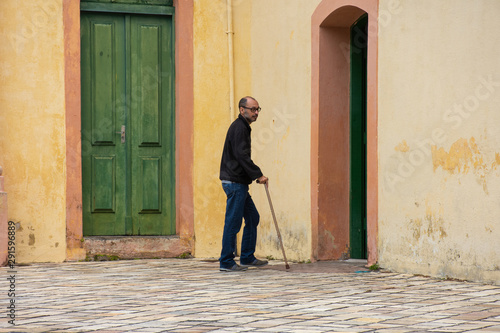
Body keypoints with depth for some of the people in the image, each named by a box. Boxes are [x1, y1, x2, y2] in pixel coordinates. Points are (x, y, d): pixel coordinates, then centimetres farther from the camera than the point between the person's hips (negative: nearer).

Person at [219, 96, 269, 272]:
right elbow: (242, 155, -22)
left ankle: (247, 258, 20)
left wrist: (255, 175, 16)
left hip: (240, 183, 11)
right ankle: (226, 262, -2)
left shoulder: (243, 127, 19)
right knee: (233, 222, -7)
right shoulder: (238, 128, -14)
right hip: (234, 182, -11)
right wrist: (258, 175, -20)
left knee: (252, 217, 14)